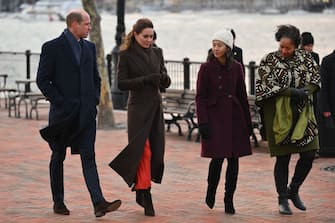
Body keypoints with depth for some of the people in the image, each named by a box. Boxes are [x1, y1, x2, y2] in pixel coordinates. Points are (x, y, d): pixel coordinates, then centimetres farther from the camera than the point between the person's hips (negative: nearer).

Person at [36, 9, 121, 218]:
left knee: (89, 157, -5)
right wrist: (59, 102, -12)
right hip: (62, 112, -4)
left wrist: (95, 99, 7)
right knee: (58, 157, 9)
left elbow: (96, 77, 21)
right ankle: (58, 202, 20)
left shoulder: (89, 47, 12)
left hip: (86, 112, 4)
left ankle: (99, 203, -15)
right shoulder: (52, 47, -6)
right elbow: (42, 80, -8)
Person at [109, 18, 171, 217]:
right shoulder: (126, 55, -3)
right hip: (139, 108, -5)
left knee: (157, 152, 3)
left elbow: (165, 84, 12)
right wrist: (146, 79, -20)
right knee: (143, 151, -10)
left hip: (156, 107, 5)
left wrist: (164, 78, -12)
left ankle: (141, 192, 20)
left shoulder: (157, 53, 10)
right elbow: (122, 84, -10)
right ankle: (145, 197, -4)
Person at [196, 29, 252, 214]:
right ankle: (211, 191, 18)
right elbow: (200, 97, -4)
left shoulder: (236, 68, 5)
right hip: (215, 117, -3)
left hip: (234, 116, 3)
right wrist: (202, 122, -11)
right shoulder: (206, 68, -3)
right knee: (218, 157, -7)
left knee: (233, 159, 1)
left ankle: (229, 199, 10)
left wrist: (248, 122, 10)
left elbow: (242, 95, 10)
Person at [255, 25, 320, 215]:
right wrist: (293, 91, -23)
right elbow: (269, 86, -13)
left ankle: (293, 190, 24)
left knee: (309, 154, 2)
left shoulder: (305, 58, 3)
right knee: (283, 158, 1)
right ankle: (283, 199, 13)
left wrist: (306, 91, -16)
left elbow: (316, 79, 5)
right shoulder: (269, 61, -6)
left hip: (302, 114, 4)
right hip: (279, 115, -4)